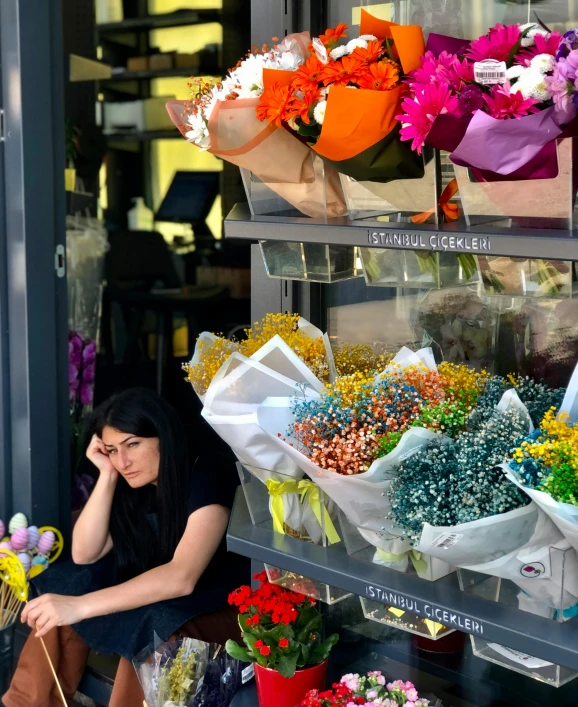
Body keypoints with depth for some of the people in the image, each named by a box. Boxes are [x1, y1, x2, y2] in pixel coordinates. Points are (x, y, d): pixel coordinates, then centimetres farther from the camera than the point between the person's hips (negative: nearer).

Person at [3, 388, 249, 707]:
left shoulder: (208, 474, -24)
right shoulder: (136, 483, 0)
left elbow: (182, 577, -35)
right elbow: (84, 555, -3)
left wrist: (80, 605, -40)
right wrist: (107, 474, -13)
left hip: (226, 607, -8)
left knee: (150, 627, -35)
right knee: (65, 595, -7)